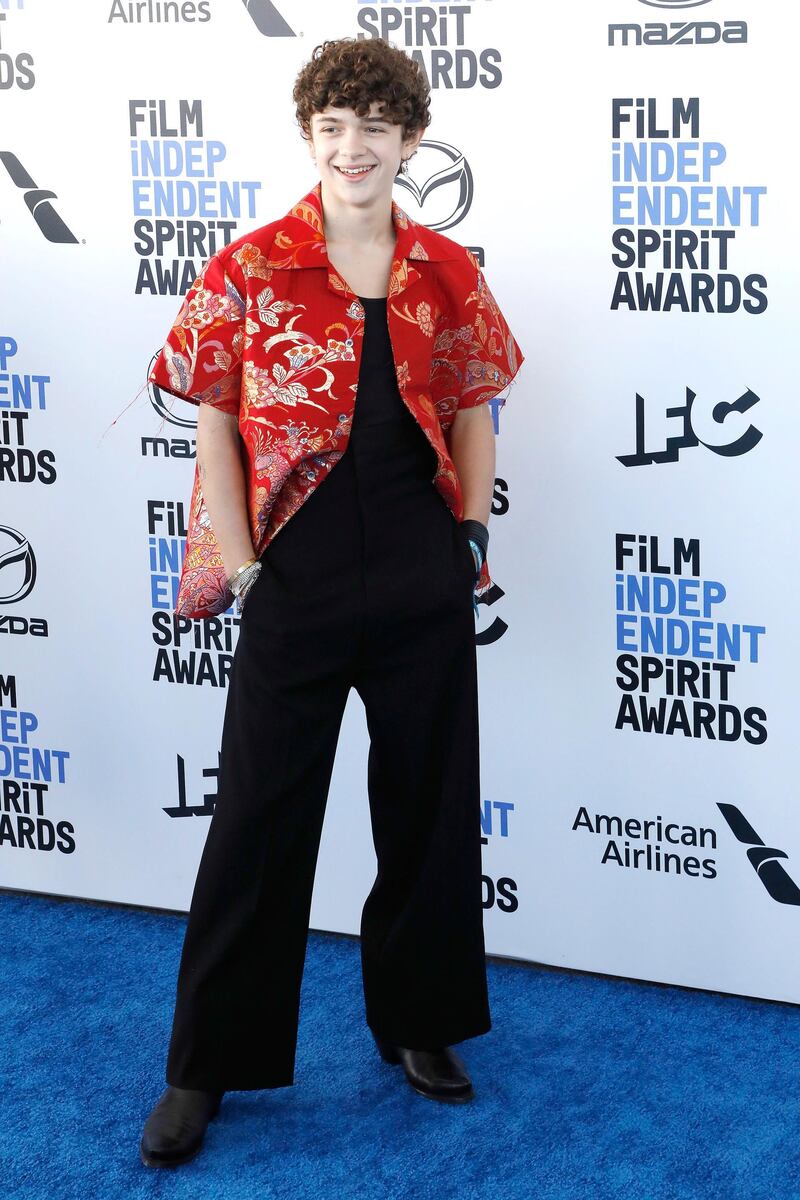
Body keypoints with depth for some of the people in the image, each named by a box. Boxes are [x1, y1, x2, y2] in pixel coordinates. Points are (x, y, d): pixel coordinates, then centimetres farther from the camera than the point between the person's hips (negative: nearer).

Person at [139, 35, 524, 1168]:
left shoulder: (447, 274, 3)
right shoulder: (250, 271, -5)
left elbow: (473, 409, 12)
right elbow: (214, 427, -4)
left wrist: (475, 534, 5)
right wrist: (240, 565, -8)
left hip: (424, 581, 3)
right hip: (296, 580, -3)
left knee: (428, 803, 13)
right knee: (260, 816, 4)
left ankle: (417, 1022, 33)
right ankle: (205, 1066, 17)